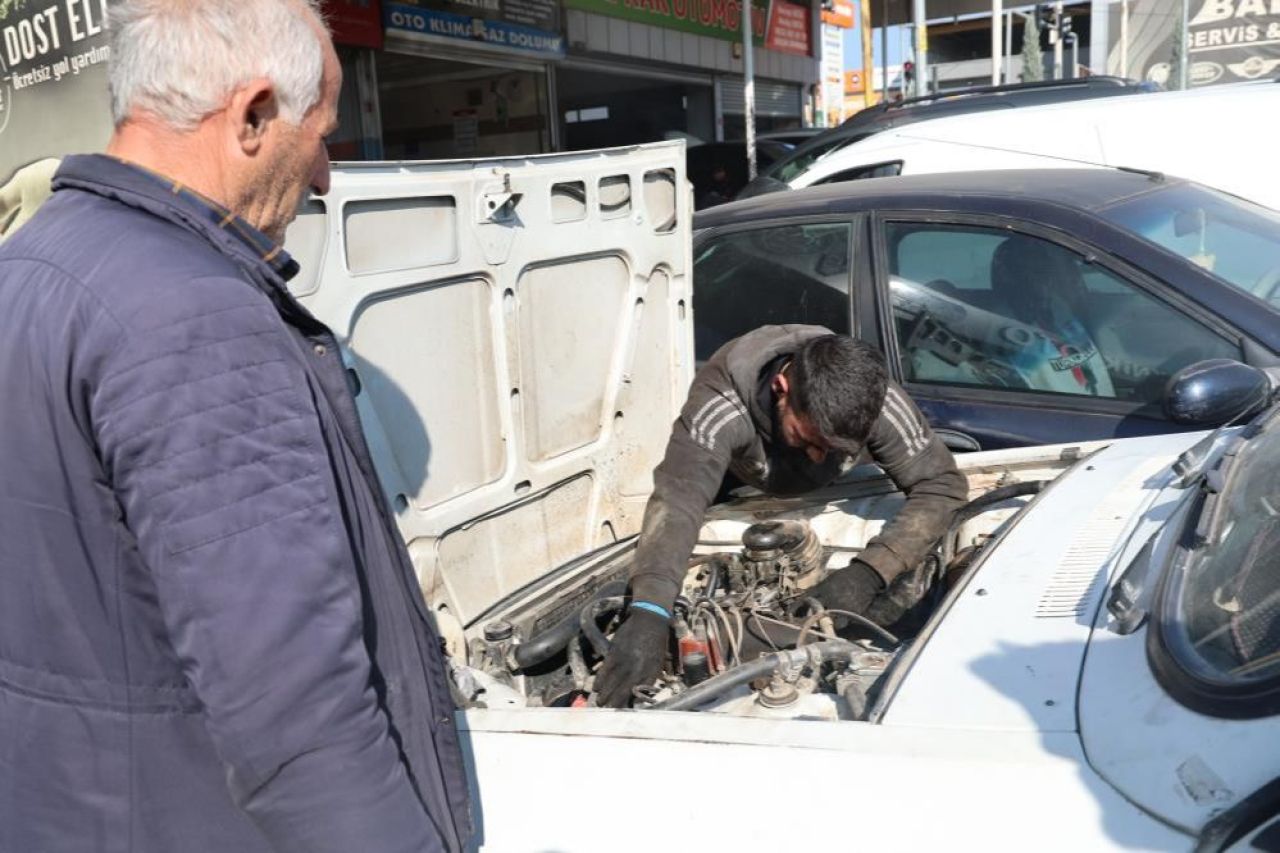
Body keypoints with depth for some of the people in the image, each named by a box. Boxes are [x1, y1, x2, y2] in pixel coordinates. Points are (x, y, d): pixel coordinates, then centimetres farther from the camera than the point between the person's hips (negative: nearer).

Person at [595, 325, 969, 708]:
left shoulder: (874, 400, -41)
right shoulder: (722, 406, -49)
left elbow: (941, 485, -37)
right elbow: (678, 497, -61)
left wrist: (869, 572, -52)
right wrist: (648, 613, -78)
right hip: (737, 485, -1)